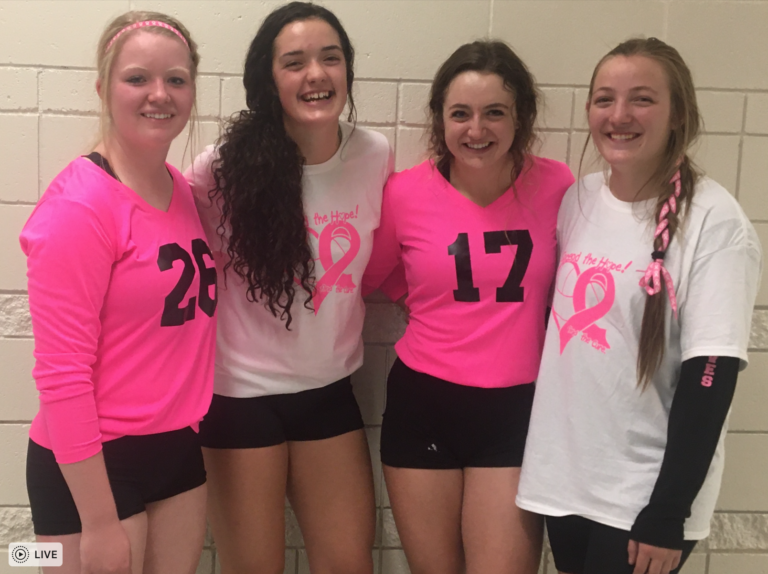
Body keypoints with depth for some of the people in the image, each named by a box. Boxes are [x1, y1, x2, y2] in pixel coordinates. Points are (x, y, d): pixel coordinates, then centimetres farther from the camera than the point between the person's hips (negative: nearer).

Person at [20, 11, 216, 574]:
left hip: (180, 448, 7)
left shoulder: (184, 191, 5)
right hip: (93, 464, -7)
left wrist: (194, 422, 5)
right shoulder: (79, 205, -17)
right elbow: (61, 373, -18)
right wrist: (100, 521, -17)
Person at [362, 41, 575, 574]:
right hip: (422, 403, 1)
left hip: (516, 408, 0)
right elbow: (371, 278, 10)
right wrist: (438, 295, 0)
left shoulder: (556, 185, -6)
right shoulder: (406, 192, -7)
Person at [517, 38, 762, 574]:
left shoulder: (716, 222, -15)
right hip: (564, 469, 5)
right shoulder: (576, 199, 1)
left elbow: (711, 375, -16)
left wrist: (668, 514, -15)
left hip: (645, 488, -5)